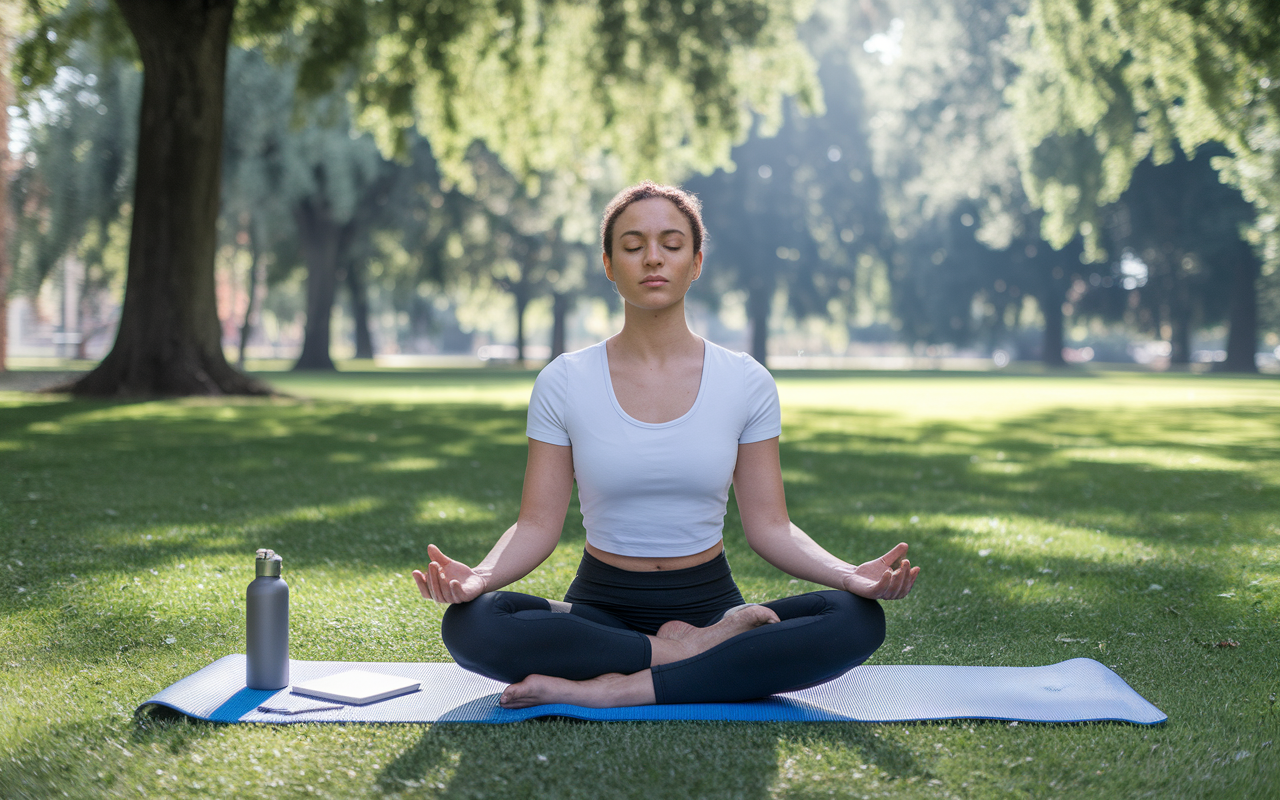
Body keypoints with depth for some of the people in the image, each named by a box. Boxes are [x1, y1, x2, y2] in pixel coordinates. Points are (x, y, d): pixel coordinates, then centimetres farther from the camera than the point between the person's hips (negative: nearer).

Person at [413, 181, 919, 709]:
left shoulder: (746, 383, 1)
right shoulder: (564, 384, -1)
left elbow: (767, 525, 1)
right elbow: (537, 525, -3)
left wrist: (848, 574, -17)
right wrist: (479, 576, -24)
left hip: (710, 602, 1)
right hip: (601, 607, -1)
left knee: (859, 620, -27)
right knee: (468, 623, -30)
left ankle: (608, 690, -28)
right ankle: (691, 654, -21)